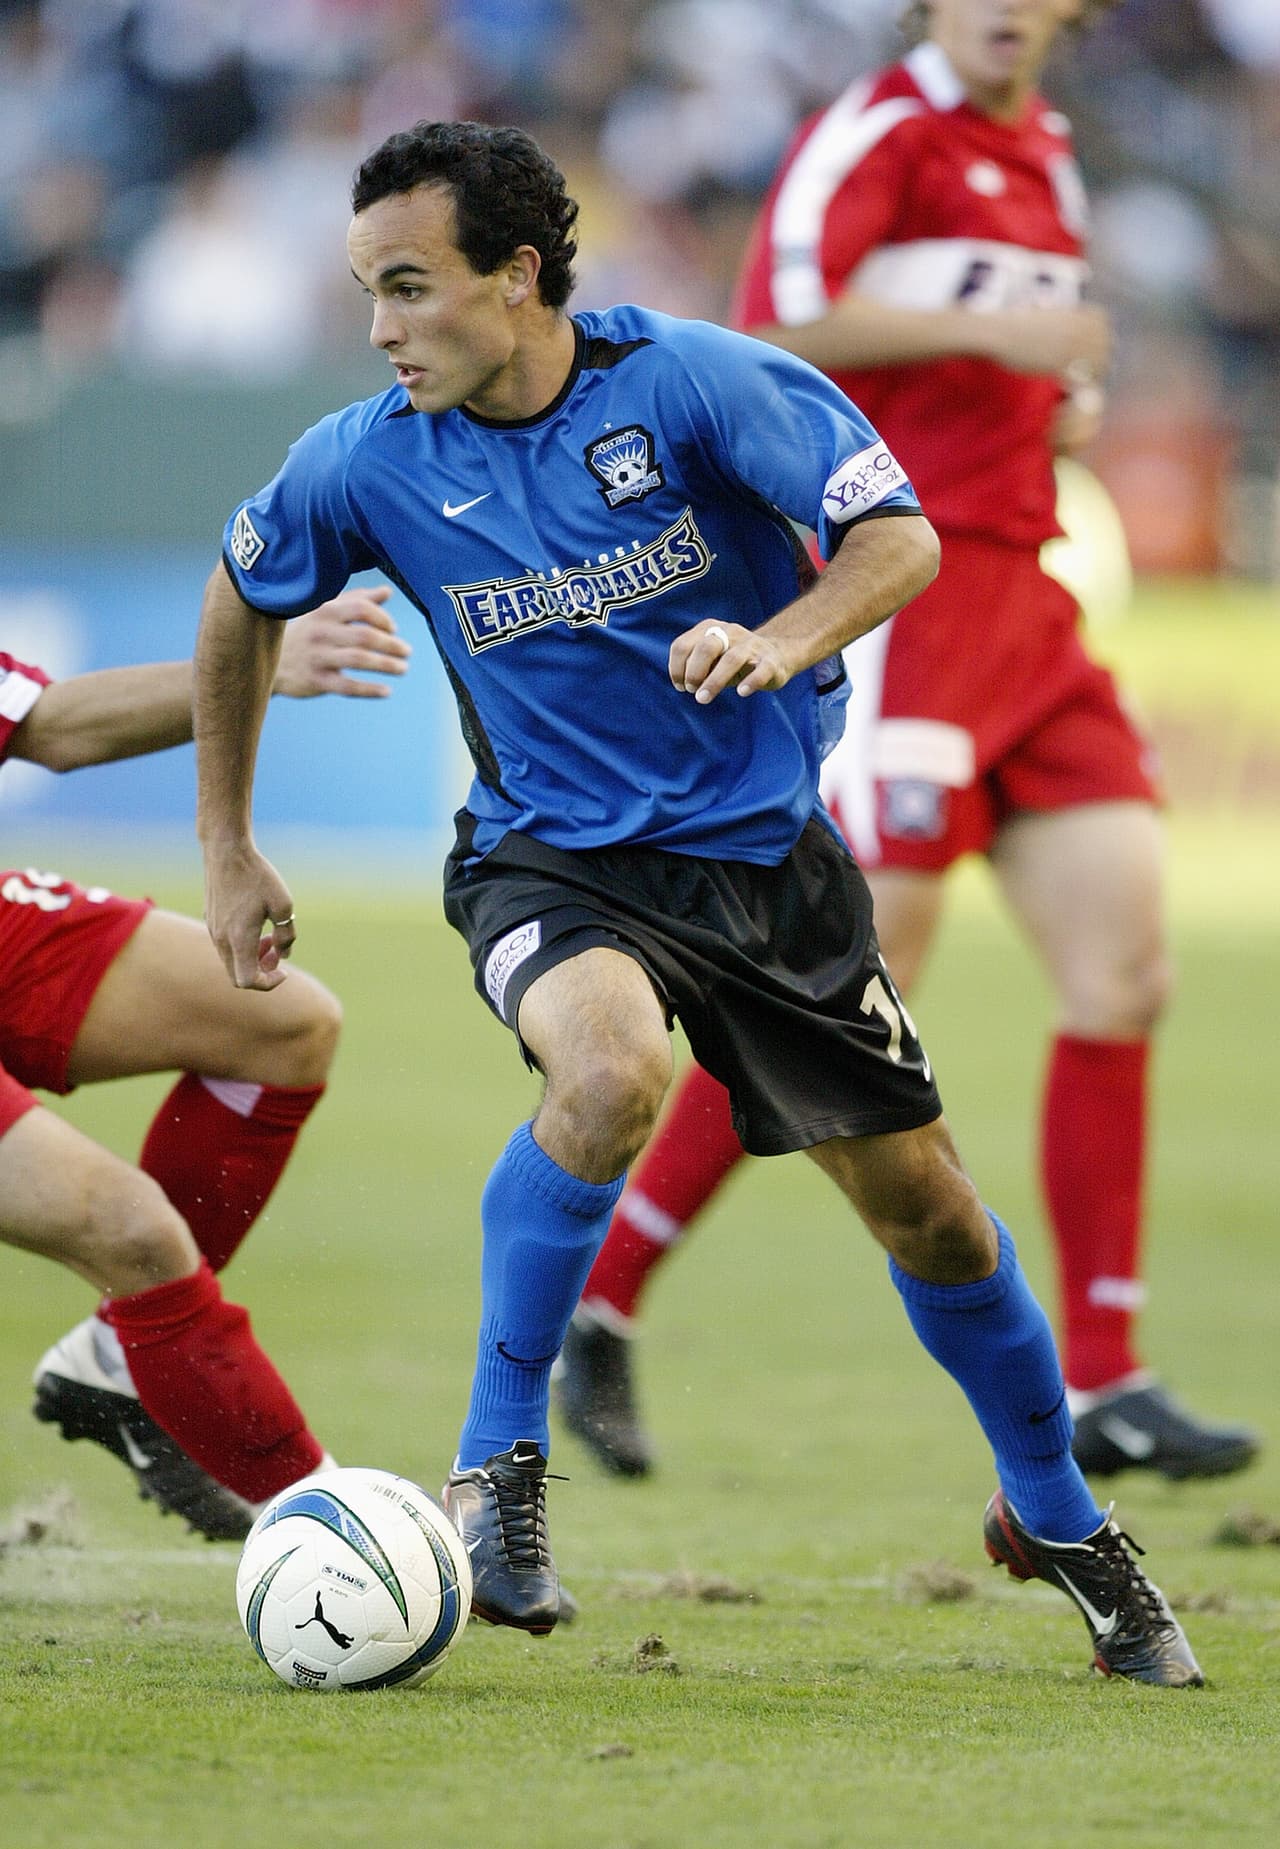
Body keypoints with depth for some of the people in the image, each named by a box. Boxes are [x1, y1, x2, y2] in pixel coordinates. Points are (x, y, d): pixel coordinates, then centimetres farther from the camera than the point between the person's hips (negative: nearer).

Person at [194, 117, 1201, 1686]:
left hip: (765, 850, 1)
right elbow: (242, 603, 10)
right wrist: (226, 848, 12)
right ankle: (496, 1468, -22)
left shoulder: (691, 383, -16)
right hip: (552, 863, -1)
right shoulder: (369, 466, -10)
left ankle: (1054, 1519, 31)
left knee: (922, 1203, 6)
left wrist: (780, 639, -38)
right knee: (613, 1067, -36)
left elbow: (899, 538, -18)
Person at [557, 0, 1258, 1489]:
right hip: (897, 592, -8)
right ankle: (596, 1303, 3)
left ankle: (1102, 1392, 4)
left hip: (1017, 598, 8)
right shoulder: (879, 132, -8)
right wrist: (986, 326, -27)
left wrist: (1066, 402, 11)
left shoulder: (1044, 155, 18)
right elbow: (778, 323, -23)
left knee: (1123, 968, 0)